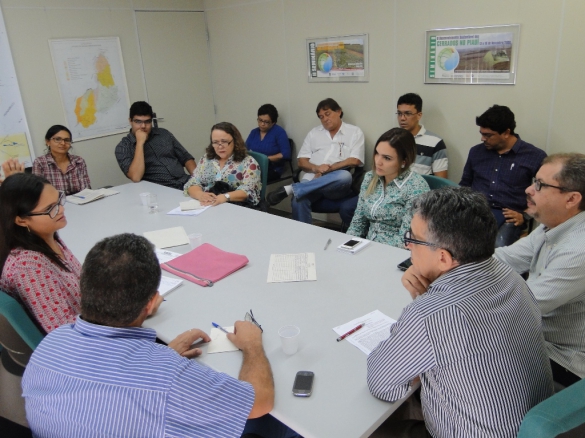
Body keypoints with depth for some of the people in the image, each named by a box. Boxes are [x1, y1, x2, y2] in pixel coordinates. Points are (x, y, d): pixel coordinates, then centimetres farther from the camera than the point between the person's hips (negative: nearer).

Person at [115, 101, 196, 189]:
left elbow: (186, 158, 17)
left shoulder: (163, 134, 14)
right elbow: (136, 177, -14)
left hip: (185, 182, 4)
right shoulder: (123, 147, 2)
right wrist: (140, 142, -12)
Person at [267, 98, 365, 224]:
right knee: (298, 201, -33)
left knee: (345, 176, -38)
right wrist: (316, 168, -9)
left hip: (337, 186, -1)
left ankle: (290, 189, -36)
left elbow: (354, 161, -2)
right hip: (312, 180, 2)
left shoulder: (355, 132, 11)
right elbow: (302, 162, 13)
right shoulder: (313, 133, 19)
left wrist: (329, 168, -13)